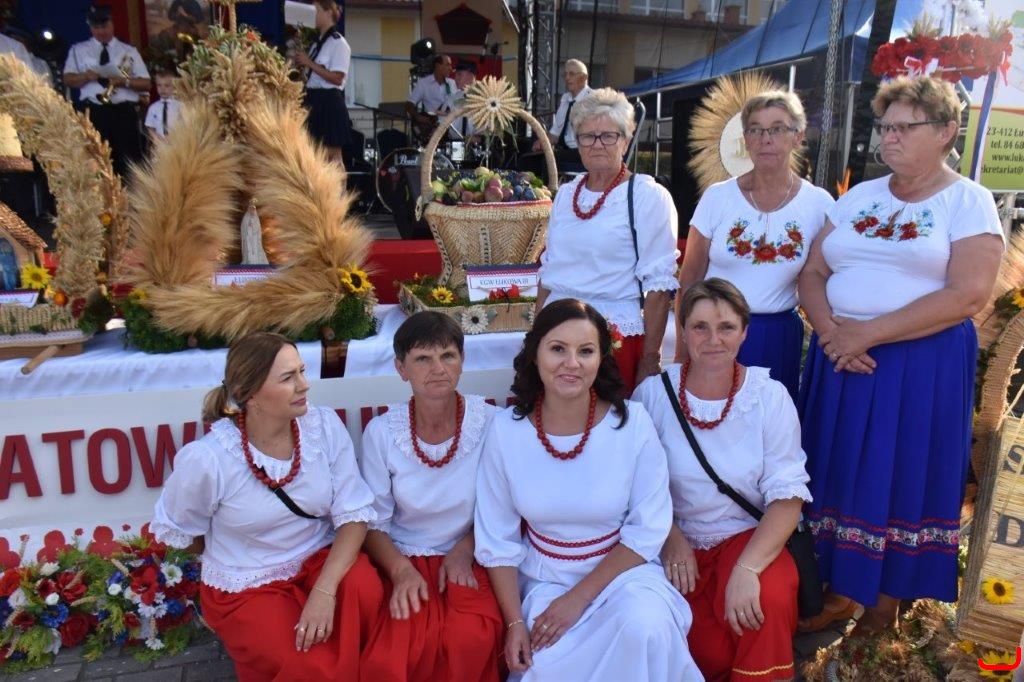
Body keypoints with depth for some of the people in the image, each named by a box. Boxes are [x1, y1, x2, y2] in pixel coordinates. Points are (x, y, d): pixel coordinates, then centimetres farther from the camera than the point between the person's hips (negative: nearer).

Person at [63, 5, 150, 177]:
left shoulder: (129, 51, 15)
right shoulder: (78, 50, 17)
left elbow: (146, 84, 7)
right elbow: (68, 79, 10)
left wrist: (125, 81, -11)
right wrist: (86, 76, -10)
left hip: (124, 112, 0)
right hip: (94, 113, 1)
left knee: (128, 161, -6)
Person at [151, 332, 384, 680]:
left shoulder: (324, 425, -14)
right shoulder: (206, 459, -21)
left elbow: (354, 512, -14)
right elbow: (173, 530, -1)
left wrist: (325, 589, -27)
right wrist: (238, 561, 6)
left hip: (320, 561, 3)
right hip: (246, 587, -2)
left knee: (364, 586, -29)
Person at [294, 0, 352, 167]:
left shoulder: (339, 43, -7)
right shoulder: (317, 43, 17)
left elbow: (337, 79, -17)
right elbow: (314, 75, 19)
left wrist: (309, 63, -14)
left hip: (329, 103, -9)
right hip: (314, 101, 9)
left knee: (332, 157, -4)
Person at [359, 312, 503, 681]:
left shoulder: (489, 423, -10)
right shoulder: (381, 432, -7)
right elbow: (374, 522, 0)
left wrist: (464, 550, -11)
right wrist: (401, 570, -16)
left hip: (467, 557, 0)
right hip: (402, 560, 0)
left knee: (473, 640, -28)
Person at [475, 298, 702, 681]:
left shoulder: (632, 422, -14)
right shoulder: (506, 430, -11)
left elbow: (647, 530, -9)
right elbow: (497, 539, -1)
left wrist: (578, 598, -14)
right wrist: (515, 622, -6)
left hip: (622, 570, -1)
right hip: (543, 579, 1)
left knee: (644, 625, -30)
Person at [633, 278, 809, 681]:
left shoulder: (770, 397, -6)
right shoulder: (653, 394, -7)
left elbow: (787, 494, -10)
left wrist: (748, 567, -24)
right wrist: (671, 538, -16)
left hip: (748, 537, 1)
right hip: (677, 544, 0)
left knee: (770, 600, -30)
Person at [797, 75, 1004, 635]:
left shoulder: (968, 201, -3)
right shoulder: (857, 197, 12)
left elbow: (967, 296, -14)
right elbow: (812, 273, 7)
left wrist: (867, 333, -18)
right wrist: (832, 330, -12)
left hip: (922, 367, -4)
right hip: (840, 359, 4)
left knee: (901, 478, 4)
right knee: (840, 472, 8)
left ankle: (886, 605, 24)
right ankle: (841, 591, 26)